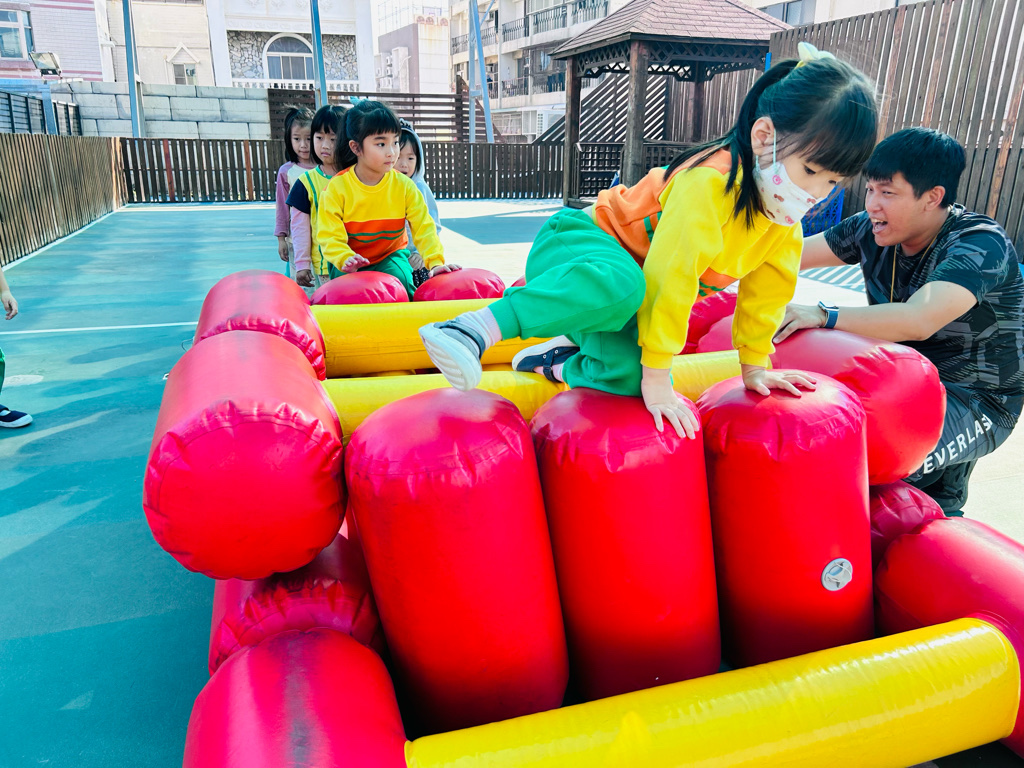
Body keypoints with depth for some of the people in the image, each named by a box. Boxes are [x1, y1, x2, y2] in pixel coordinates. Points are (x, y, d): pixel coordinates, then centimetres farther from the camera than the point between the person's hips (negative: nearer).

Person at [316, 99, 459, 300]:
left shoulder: (404, 186, -9)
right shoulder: (336, 187, -15)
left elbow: (424, 227, -13)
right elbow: (330, 236, -17)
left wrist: (436, 262, -29)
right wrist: (345, 259, -39)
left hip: (391, 256, 1)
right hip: (351, 263, -1)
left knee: (401, 279, -29)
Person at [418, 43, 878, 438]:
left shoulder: (785, 223, -3)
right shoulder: (710, 182, -30)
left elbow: (764, 294, 11)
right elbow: (670, 278, -32)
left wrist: (754, 368, 15)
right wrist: (657, 376, -28)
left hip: (643, 289, 8)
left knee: (625, 376, -15)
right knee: (622, 286, -44)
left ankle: (558, 361, 13)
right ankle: (480, 326, -37)